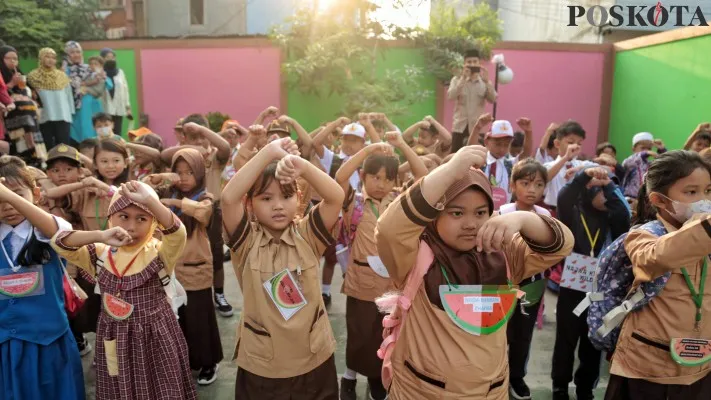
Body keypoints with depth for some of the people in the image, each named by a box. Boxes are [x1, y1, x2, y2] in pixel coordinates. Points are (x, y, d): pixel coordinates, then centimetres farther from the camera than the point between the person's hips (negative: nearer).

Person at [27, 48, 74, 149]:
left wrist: (70, 113, 10)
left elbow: (68, 96, 14)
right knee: (49, 147, 2)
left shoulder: (62, 76, 12)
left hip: (63, 117, 1)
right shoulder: (33, 77, 4)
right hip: (45, 118, -1)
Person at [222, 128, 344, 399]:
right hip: (261, 365, -1)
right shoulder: (247, 241, -10)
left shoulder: (307, 235, -6)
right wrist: (268, 153, -29)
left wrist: (302, 165, -32)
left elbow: (336, 197, -19)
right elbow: (229, 198, -26)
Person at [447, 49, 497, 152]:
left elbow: (493, 99, -7)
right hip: (460, 125, -1)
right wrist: (463, 78, -18)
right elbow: (451, 96, -14)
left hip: (477, 126, 1)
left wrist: (487, 81, -16)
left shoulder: (484, 82, 6)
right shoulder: (457, 79, 3)